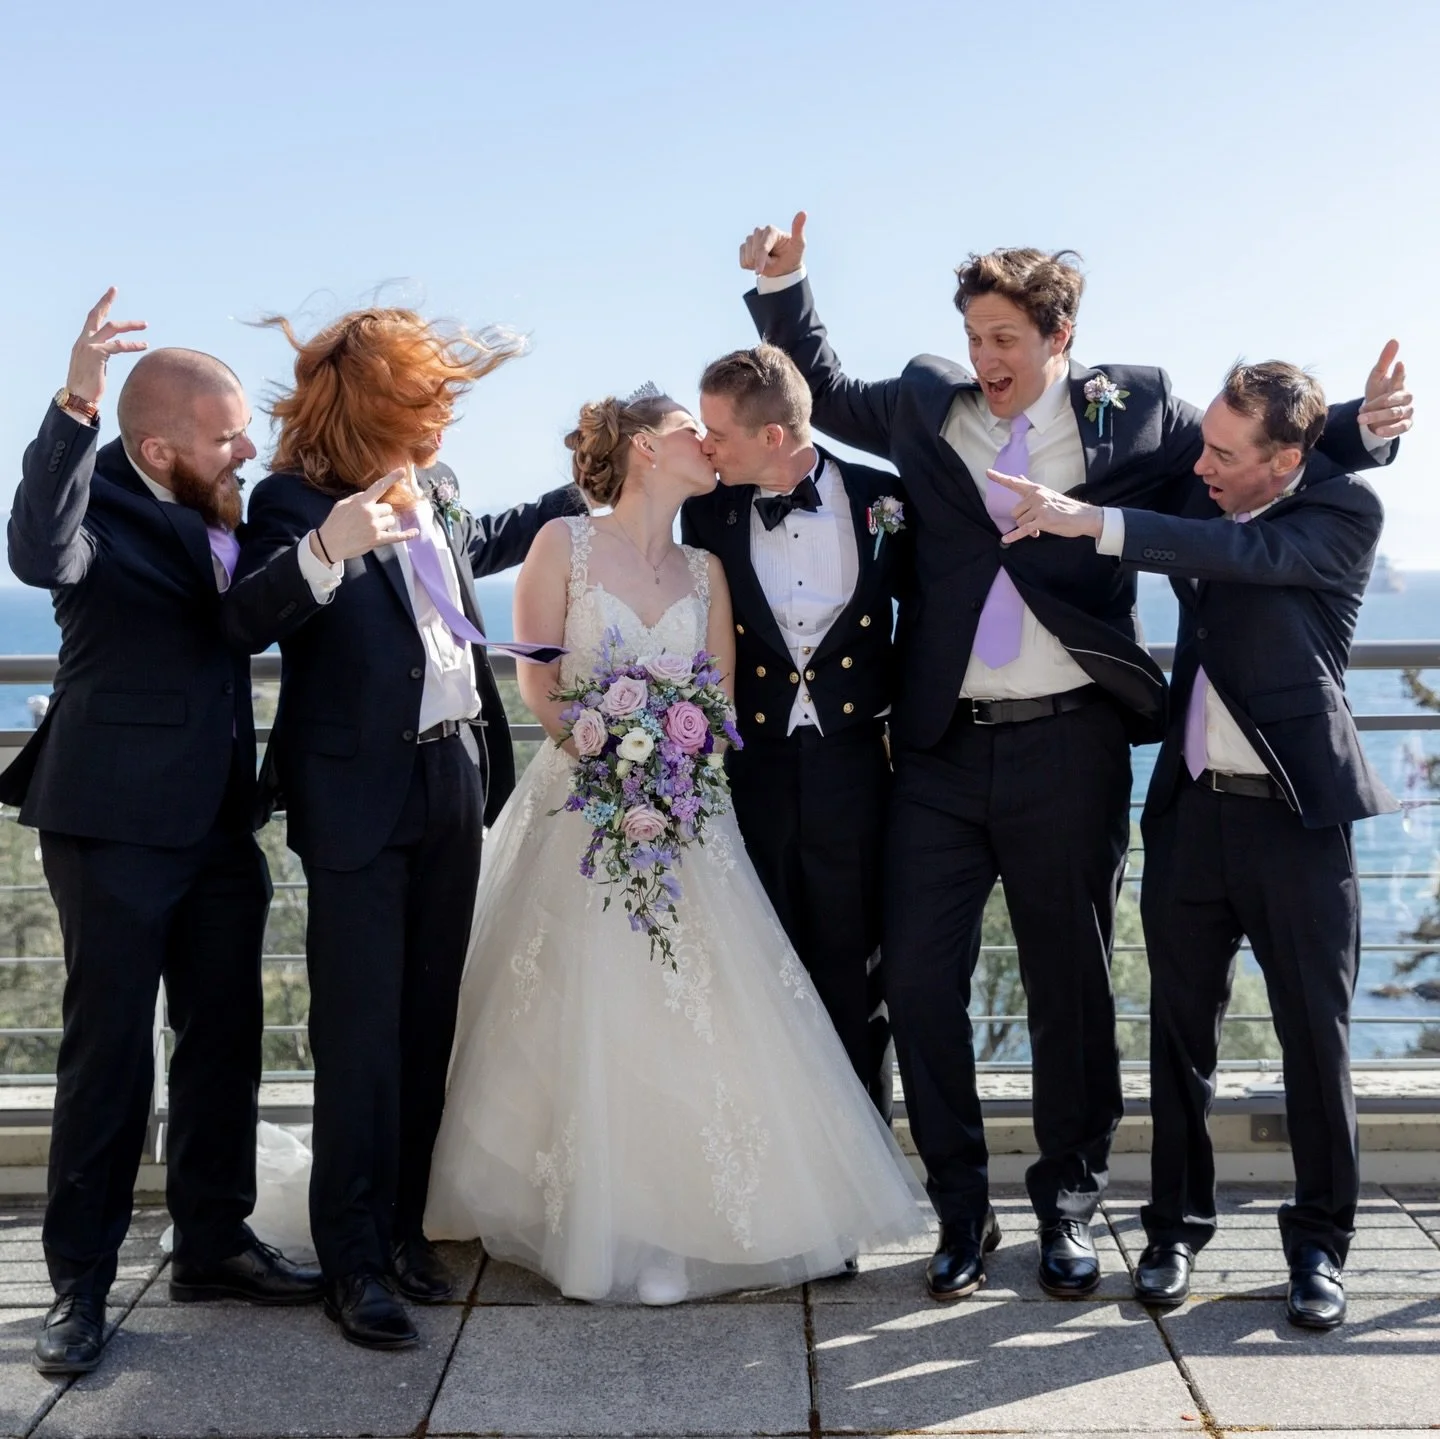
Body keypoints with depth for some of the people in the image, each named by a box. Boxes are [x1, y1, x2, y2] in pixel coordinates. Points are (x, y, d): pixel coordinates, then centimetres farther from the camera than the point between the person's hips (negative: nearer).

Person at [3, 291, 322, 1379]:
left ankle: (214, 1245, 29)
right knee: (109, 1053, 1)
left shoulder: (227, 516, 7)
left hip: (221, 825, 7)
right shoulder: (104, 503, -14)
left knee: (225, 1039, 14)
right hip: (115, 827, -7)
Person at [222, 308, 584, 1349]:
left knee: (429, 1019, 13)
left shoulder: (435, 488, 10)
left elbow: (480, 544, 32)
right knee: (361, 1029, -3)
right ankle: (355, 1261, 8)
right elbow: (247, 620, -28)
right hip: (359, 798, -7)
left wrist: (579, 493, 36)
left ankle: (405, 1224, 25)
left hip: (455, 779, 7)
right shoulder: (294, 503, -12)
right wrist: (326, 551, -45)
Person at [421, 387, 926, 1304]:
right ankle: (602, 1229, 8)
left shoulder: (705, 569, 12)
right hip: (580, 808, -3)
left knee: (703, 1018, -4)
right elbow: (538, 683, -3)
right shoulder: (565, 543, 1)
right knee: (583, 1030, -4)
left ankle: (698, 1217, 7)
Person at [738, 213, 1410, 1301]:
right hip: (941, 751, 2)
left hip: (1069, 749, -2)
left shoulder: (1139, 411, 4)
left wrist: (1360, 427, -2)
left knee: (1071, 989, 8)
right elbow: (824, 390, 24)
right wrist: (783, 288, 13)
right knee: (920, 979, 3)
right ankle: (963, 1211, 19)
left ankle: (1070, 1210, 25)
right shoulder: (924, 406, 10)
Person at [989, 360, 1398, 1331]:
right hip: (1193, 806, 5)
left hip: (1298, 812, -4)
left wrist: (1092, 521, -31)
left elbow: (1244, 553, -24)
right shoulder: (1203, 500, 7)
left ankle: (1320, 1242, 20)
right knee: (1181, 1030, 10)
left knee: (1316, 1035, 4)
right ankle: (1178, 1224, 24)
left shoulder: (1345, 511, -7)